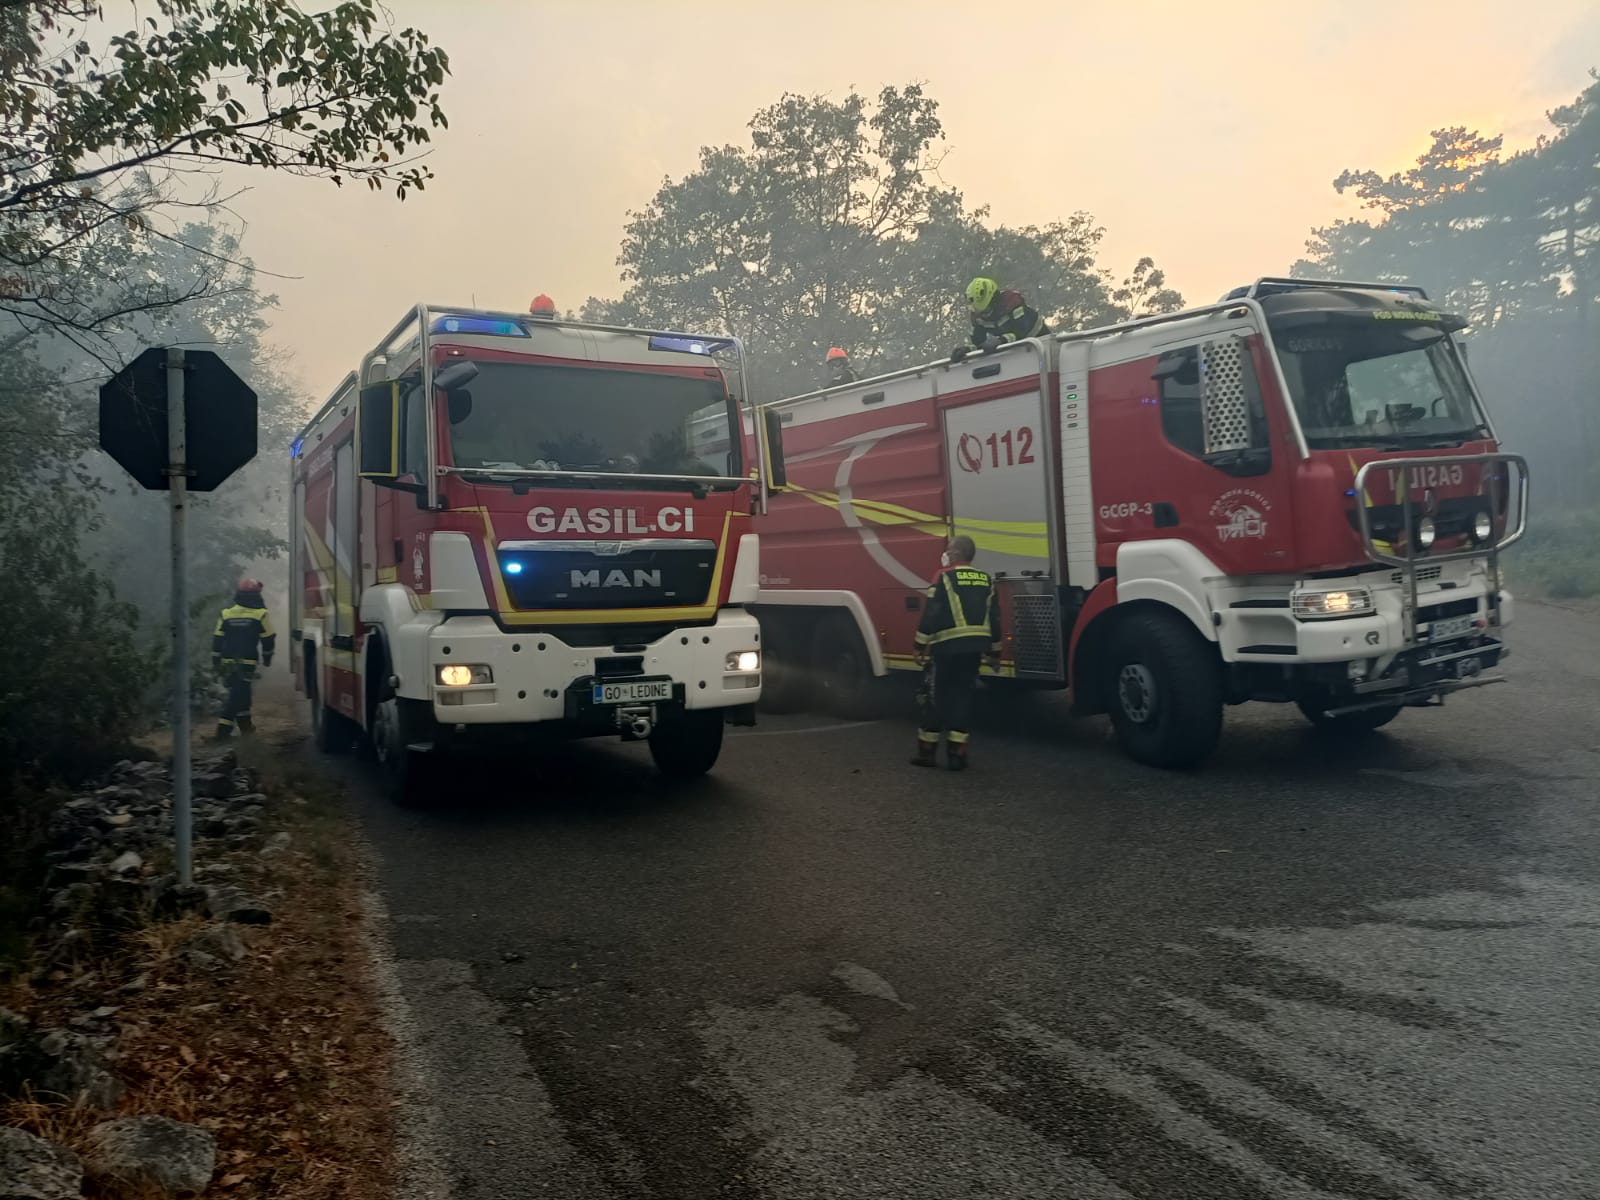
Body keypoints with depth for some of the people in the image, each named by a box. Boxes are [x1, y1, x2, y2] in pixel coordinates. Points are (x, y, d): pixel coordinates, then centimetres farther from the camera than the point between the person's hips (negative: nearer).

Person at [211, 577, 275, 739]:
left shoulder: (226, 613, 5)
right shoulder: (260, 614, -6)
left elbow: (217, 640, 7)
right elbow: (268, 639, -1)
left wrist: (215, 661, 13)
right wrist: (267, 657, 13)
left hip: (228, 662, 5)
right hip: (247, 662, -5)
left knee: (240, 692, 19)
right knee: (238, 694, -4)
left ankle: (245, 724, 28)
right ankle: (224, 728, -12)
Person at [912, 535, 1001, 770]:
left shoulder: (945, 577, -6)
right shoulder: (986, 580, 12)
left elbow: (931, 614, -12)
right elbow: (994, 618, 14)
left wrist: (921, 646, -5)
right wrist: (994, 652, 20)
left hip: (948, 646, -5)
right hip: (975, 647, 5)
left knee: (938, 698, 3)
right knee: (963, 697, 9)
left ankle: (927, 751, 9)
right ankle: (957, 753, 7)